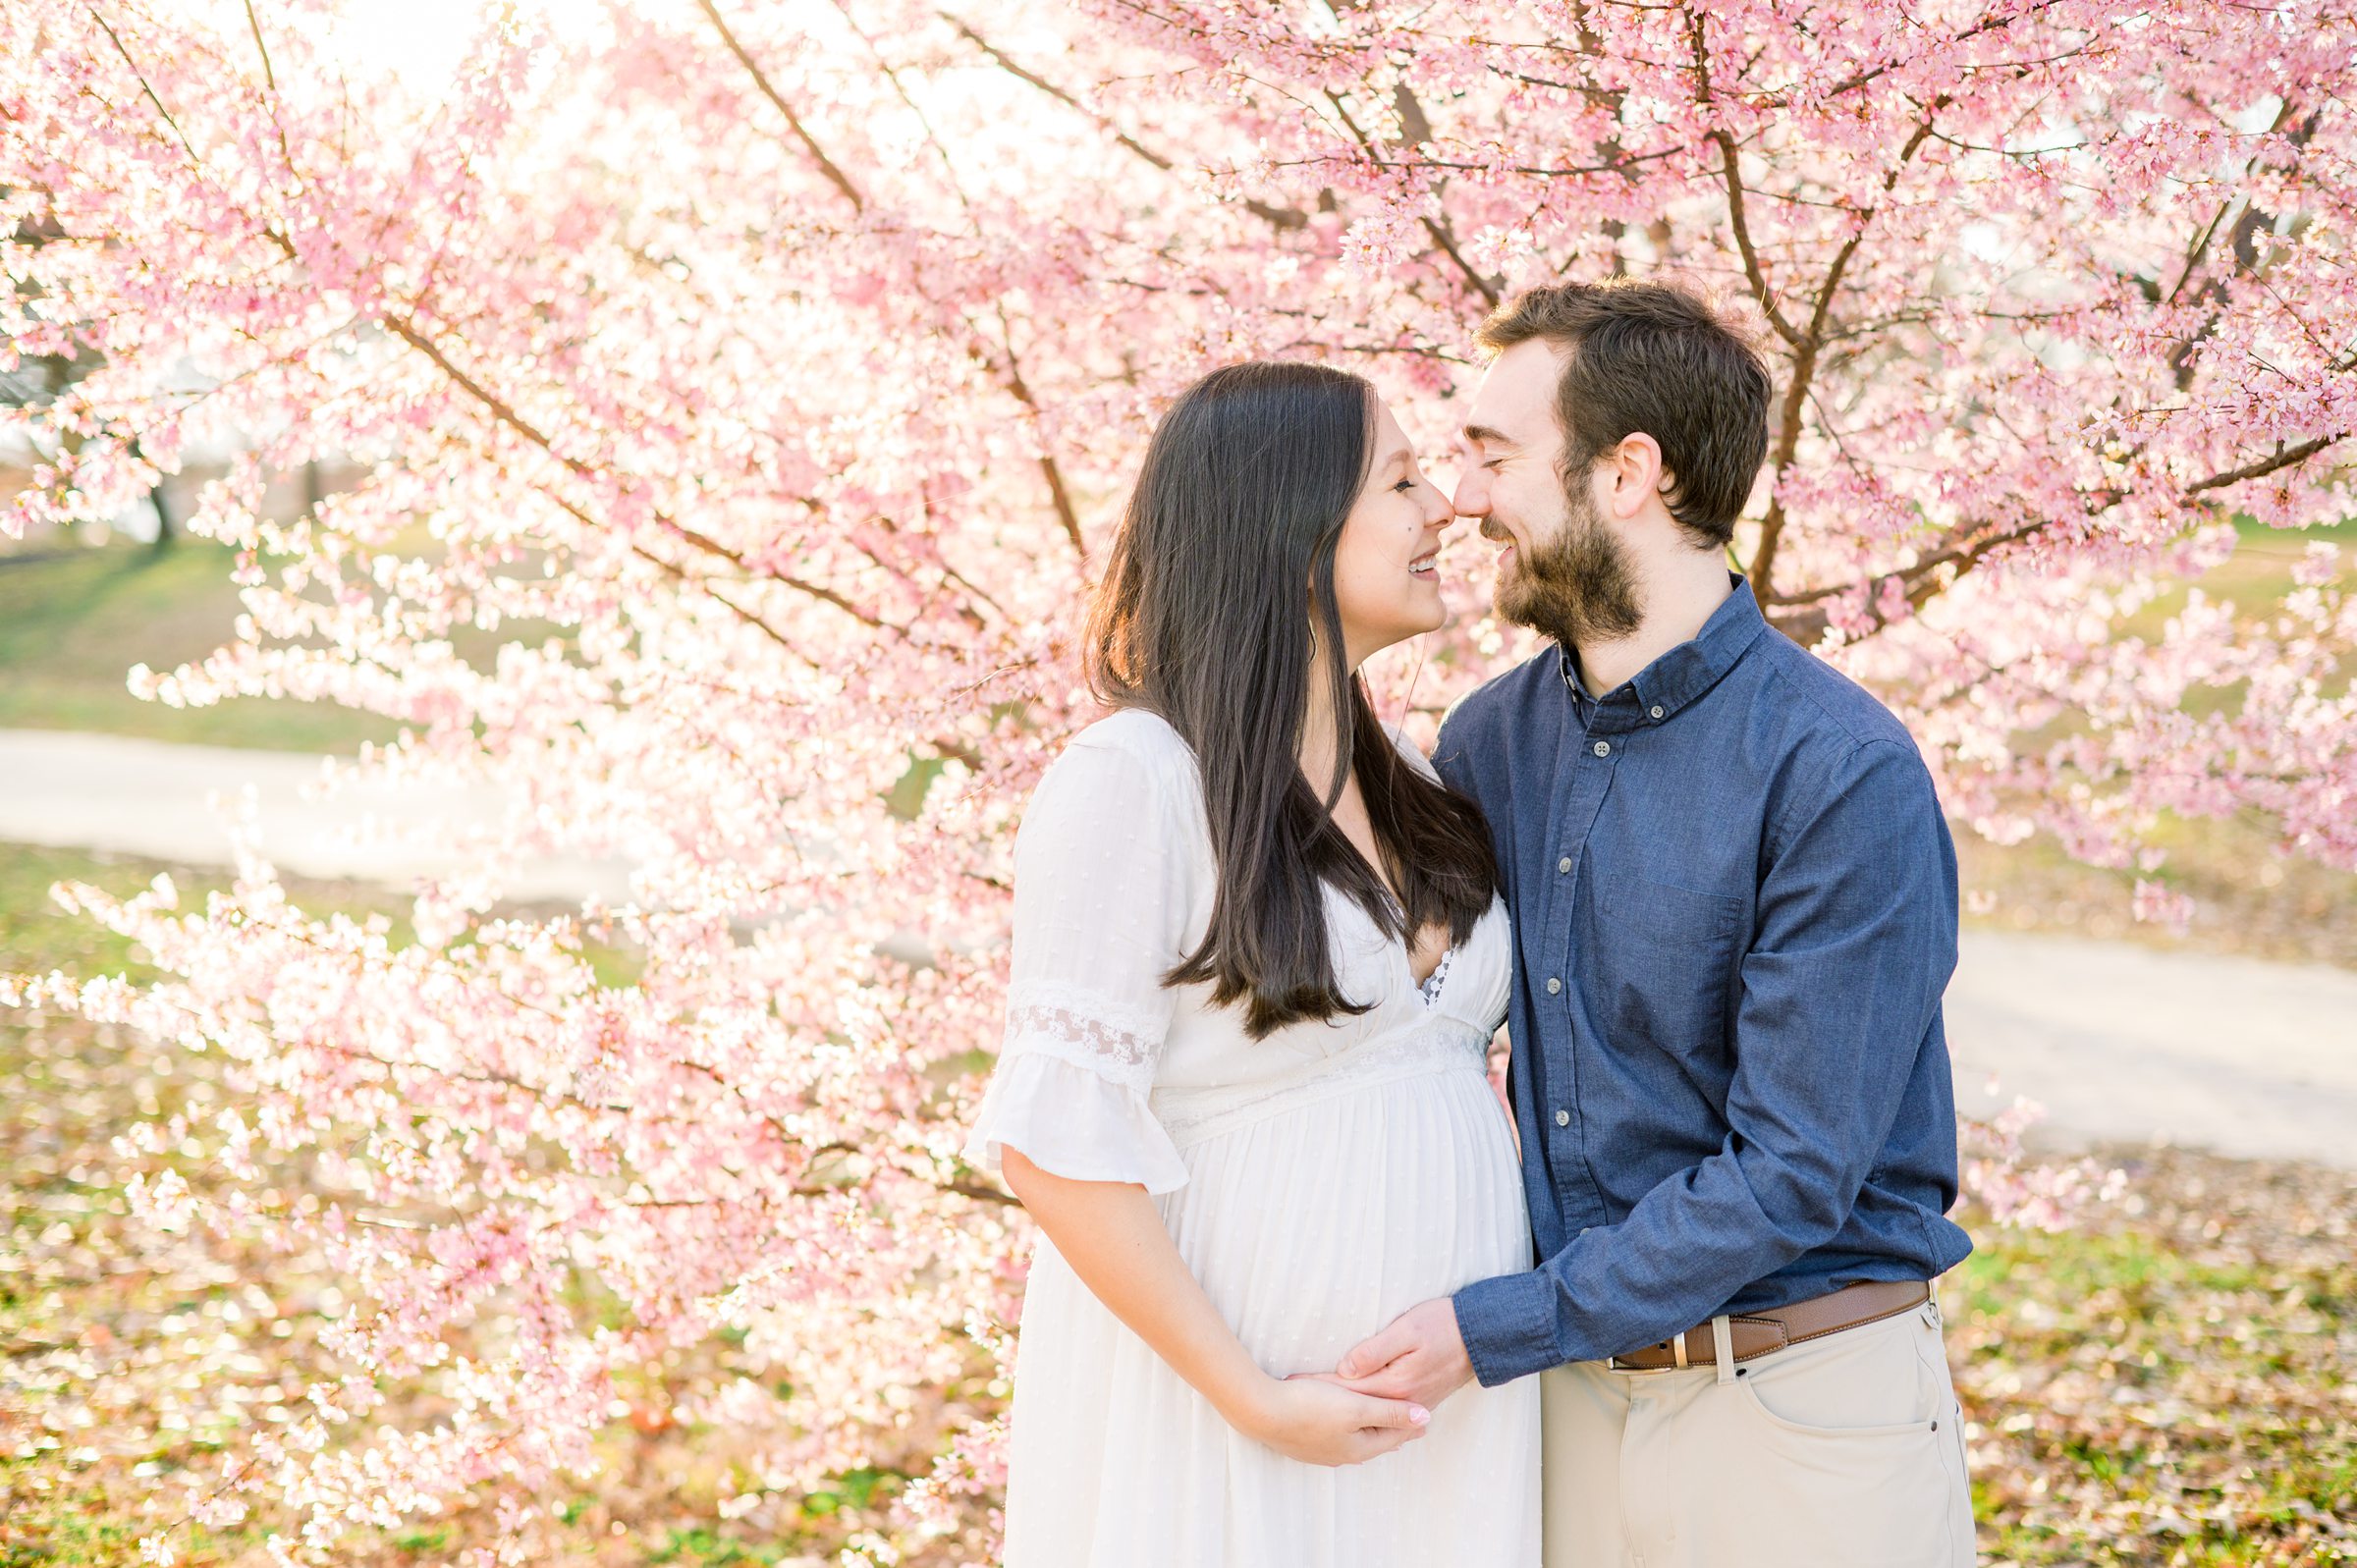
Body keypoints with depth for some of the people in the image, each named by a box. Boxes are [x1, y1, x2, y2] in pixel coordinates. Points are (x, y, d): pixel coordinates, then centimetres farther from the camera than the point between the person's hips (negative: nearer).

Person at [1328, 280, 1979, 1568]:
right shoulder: (1494, 738, 3)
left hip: (1798, 1410, -5)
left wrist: (1493, 1331, -18)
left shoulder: (1844, 777, -17)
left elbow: (1791, 1171, -19)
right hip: (1573, 1389, 6)